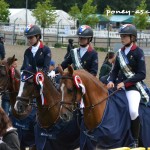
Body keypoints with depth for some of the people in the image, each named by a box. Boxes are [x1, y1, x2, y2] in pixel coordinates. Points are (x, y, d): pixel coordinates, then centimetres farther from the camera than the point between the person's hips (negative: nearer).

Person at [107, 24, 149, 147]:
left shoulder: (138, 52, -7)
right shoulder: (120, 52, 10)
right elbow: (115, 70, 13)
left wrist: (125, 83, -19)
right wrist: (111, 81, -9)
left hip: (134, 87, -7)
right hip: (121, 86, 7)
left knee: (133, 111, -29)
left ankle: (135, 141, -14)